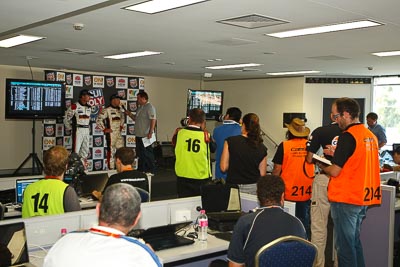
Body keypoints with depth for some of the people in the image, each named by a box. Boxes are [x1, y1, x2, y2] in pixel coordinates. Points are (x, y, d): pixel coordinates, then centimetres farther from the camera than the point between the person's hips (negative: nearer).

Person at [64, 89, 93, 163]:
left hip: (87, 131, 7)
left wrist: (87, 127, 15)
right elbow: (66, 119, -6)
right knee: (76, 149, -8)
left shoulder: (89, 107, 11)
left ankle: (83, 164, 20)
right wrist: (70, 128, 1)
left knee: (85, 149, 11)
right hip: (78, 130, -7)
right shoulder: (74, 106, -11)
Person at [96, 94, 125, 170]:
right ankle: (111, 169, 6)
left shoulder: (119, 110, 12)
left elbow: (122, 117, 33)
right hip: (111, 134, -7)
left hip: (119, 133, 7)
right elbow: (98, 120, -16)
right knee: (111, 151, -1)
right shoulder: (107, 110, -12)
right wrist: (104, 129, -12)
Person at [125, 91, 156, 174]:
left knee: (147, 154, -3)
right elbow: (136, 119, 25)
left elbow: (153, 119, -20)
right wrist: (129, 114, 10)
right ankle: (141, 170, 23)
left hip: (146, 136, -9)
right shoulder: (140, 108, 18)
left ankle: (150, 170, 5)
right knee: (140, 154, 14)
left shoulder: (149, 107, -12)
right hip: (139, 135, 9)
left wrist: (150, 132, -25)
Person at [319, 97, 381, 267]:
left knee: (344, 244, 1)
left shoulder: (347, 136, -17)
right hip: (364, 197, 8)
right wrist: (337, 153, 17)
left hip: (346, 199, -8)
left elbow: (335, 171, -17)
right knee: (355, 241, 19)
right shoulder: (371, 135, 8)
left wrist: (321, 165, 2)